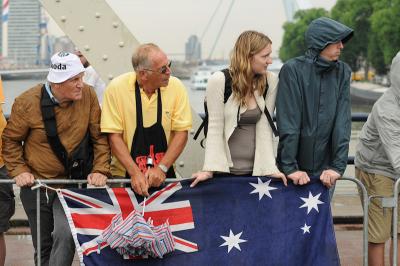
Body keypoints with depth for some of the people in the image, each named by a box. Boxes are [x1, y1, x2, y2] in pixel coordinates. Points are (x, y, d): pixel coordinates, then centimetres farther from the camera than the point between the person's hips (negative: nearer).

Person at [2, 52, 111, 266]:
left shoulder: (88, 96, -9)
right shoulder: (27, 102, -11)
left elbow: (99, 138, -2)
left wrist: (100, 170, -11)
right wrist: (19, 170, -9)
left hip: (73, 182, -1)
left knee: (65, 235, -22)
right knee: (44, 246, 12)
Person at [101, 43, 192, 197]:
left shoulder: (176, 87, -3)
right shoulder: (117, 88, -8)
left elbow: (181, 132, 0)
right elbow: (114, 136, -7)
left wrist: (162, 168, -10)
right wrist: (135, 173, -14)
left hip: (163, 177, 1)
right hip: (125, 175, -1)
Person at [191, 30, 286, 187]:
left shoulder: (270, 81, -4)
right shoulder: (219, 80, -13)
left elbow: (265, 127, -5)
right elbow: (215, 128, -11)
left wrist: (270, 167, -13)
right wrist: (210, 169, -18)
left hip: (257, 170, 3)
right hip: (224, 169, -3)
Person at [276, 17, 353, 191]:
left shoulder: (342, 72, 2)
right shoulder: (292, 70, -9)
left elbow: (343, 123, -4)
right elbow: (288, 123, -13)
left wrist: (338, 165, -13)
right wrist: (290, 167, -18)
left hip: (325, 170, 3)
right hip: (295, 170, -3)